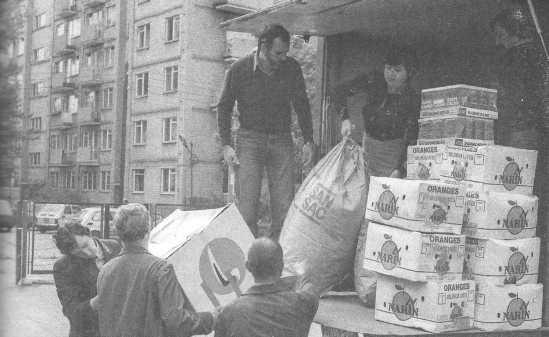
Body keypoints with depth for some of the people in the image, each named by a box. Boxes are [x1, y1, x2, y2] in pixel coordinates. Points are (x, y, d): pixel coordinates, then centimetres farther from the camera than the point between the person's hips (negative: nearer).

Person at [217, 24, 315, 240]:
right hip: (250, 139, -2)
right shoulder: (239, 70, -6)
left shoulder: (292, 68, -1)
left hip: (281, 140, 2)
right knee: (247, 206, -9)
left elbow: (301, 105, 12)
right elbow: (224, 107, 4)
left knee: (285, 206, -2)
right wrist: (226, 145, -4)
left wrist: (309, 141, 7)